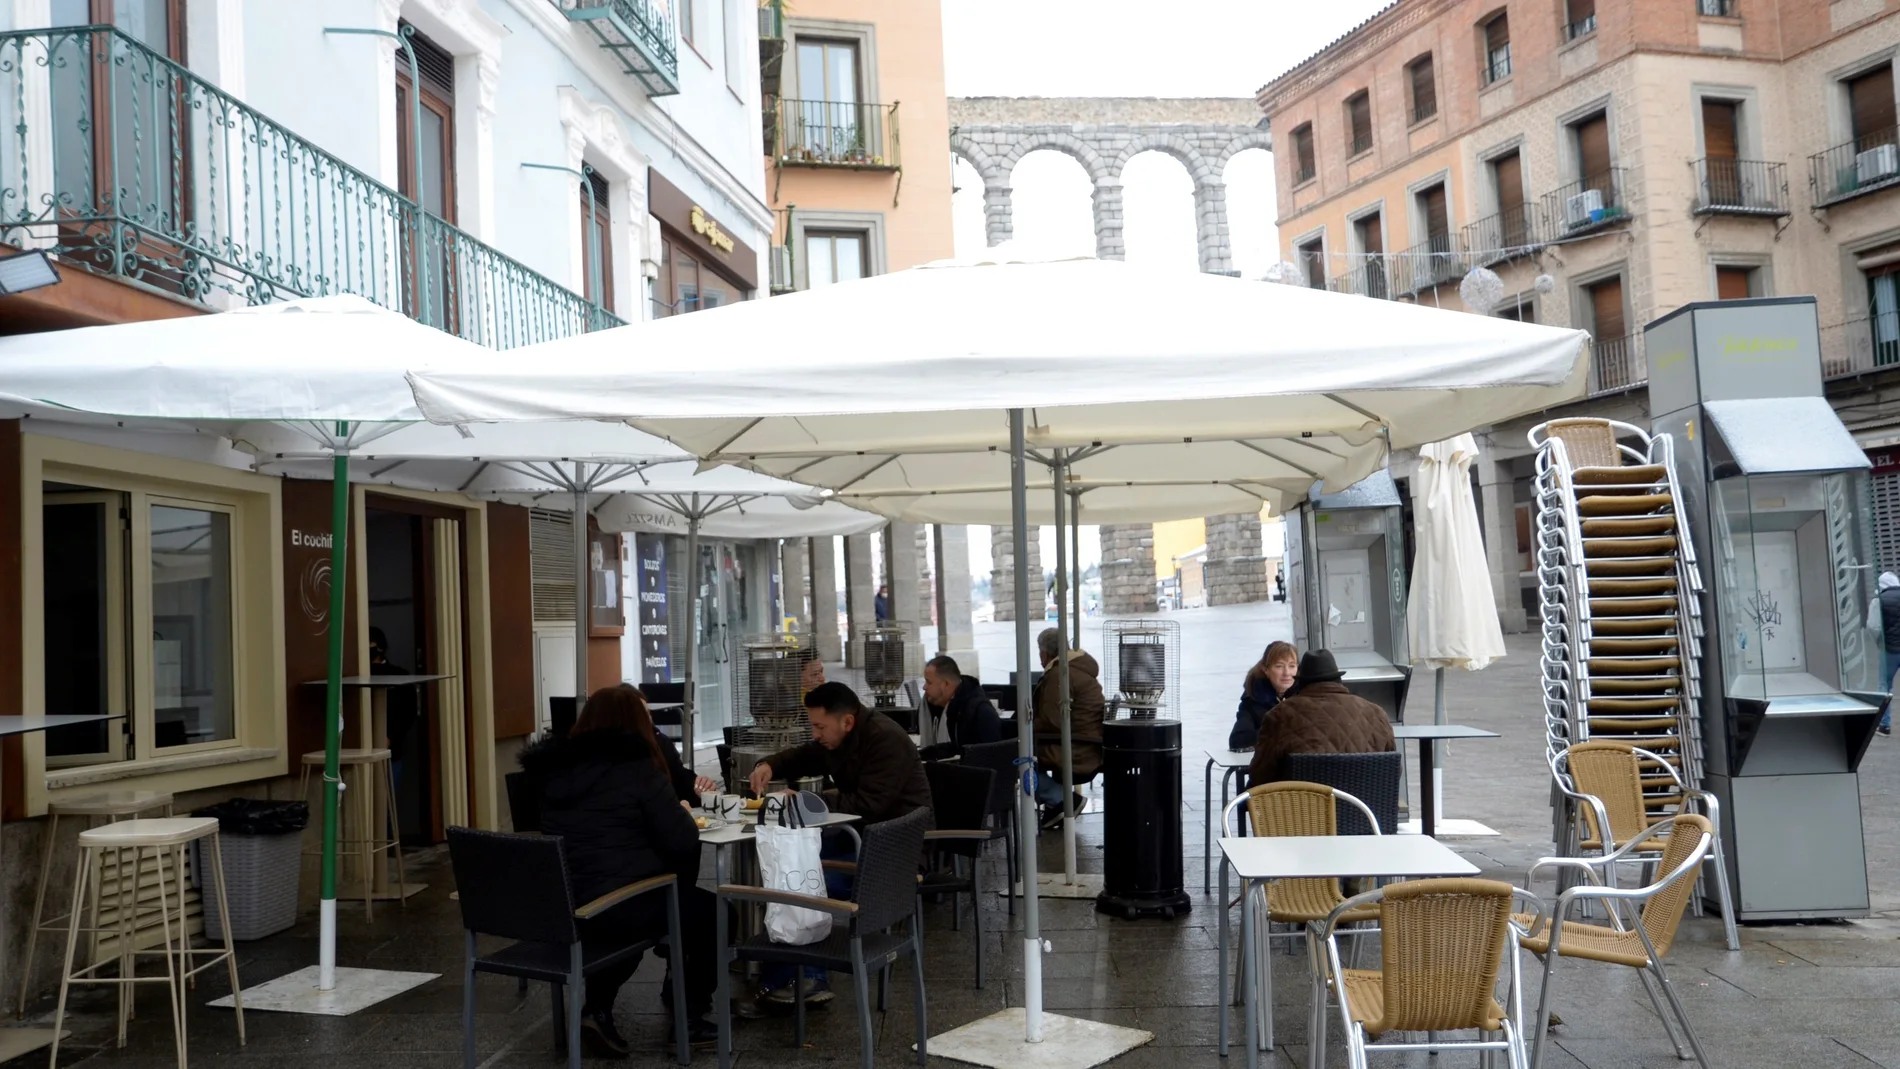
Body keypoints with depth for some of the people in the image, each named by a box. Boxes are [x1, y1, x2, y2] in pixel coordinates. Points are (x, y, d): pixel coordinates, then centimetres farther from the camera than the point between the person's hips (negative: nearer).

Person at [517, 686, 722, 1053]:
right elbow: (681, 843, -12)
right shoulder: (639, 767, -11)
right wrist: (683, 813, 10)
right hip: (616, 910, -7)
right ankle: (690, 1016, 23)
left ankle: (596, 1008, 22)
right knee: (711, 908, 17)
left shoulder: (556, 766, 9)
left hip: (559, 909, 7)